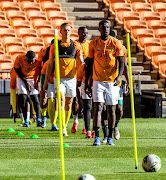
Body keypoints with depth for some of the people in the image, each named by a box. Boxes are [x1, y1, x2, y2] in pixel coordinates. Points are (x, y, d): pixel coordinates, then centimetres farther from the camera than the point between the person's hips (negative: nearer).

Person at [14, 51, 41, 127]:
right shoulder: (19, 58, -27)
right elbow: (17, 70, -10)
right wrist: (26, 82, -12)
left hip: (33, 78, 0)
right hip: (22, 78, 0)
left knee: (35, 99, -9)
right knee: (23, 98, -9)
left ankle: (38, 119, -9)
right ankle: (26, 121, -5)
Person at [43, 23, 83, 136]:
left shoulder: (76, 45, 4)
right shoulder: (55, 46, 5)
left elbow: (80, 62, 4)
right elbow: (50, 64, 9)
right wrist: (46, 81, 8)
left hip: (71, 78, 1)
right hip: (59, 78, -1)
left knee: (68, 105, 7)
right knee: (62, 101, -16)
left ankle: (65, 126, 22)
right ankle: (63, 129, -23)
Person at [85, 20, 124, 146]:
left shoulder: (116, 43, 0)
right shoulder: (94, 44, 4)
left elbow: (121, 62, -3)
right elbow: (90, 63, 11)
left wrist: (119, 76, -21)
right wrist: (86, 81, 9)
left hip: (112, 81, 0)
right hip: (98, 80, 0)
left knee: (111, 109, 5)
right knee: (98, 108, -9)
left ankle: (110, 138, 14)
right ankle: (97, 138, -11)